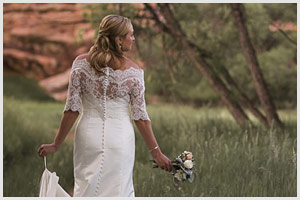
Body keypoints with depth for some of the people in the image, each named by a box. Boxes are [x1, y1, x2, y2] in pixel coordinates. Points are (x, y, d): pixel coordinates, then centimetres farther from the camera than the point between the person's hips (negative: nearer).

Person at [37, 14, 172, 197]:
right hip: (121, 138, -1)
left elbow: (72, 109, -5)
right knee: (117, 191, 9)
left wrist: (56, 144, 4)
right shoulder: (133, 71, -8)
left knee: (87, 190, 12)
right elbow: (140, 117, -6)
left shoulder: (81, 63, -6)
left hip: (89, 135, 1)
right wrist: (156, 152, 3)